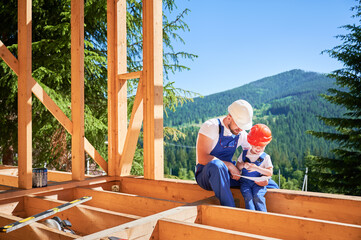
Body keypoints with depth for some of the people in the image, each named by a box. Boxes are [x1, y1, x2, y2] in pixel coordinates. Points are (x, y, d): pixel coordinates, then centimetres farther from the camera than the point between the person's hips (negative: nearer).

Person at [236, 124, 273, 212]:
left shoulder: (265, 157, 3)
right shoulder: (244, 154, 11)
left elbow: (270, 172, -5)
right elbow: (237, 167, 12)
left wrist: (256, 168, -17)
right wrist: (243, 165, -11)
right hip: (245, 182, 1)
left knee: (258, 196, -28)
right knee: (248, 196, -25)